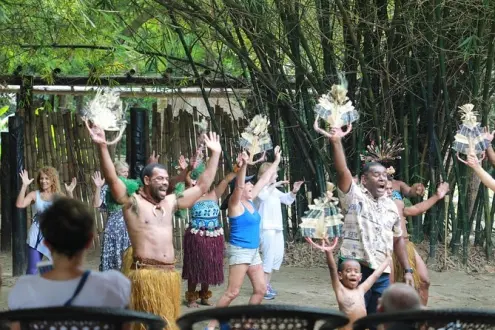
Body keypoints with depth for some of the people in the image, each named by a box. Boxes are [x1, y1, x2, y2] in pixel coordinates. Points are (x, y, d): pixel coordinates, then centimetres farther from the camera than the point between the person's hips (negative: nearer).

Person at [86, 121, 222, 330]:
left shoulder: (170, 202, 15)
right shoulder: (132, 201, -2)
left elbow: (202, 186, 21)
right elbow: (112, 179, -17)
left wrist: (215, 154, 19)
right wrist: (102, 147, -31)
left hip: (169, 274, 6)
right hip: (145, 274, -6)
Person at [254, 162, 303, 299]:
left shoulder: (274, 190, 15)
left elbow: (287, 200, 26)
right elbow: (263, 196, -33)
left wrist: (294, 191, 10)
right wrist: (274, 185, -27)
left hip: (277, 227, 10)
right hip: (266, 228, -10)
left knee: (278, 256, 15)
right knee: (269, 257, -11)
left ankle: (266, 284, 25)